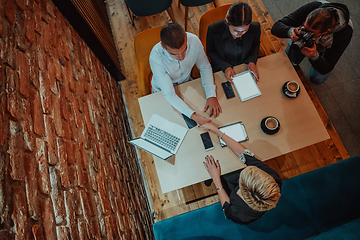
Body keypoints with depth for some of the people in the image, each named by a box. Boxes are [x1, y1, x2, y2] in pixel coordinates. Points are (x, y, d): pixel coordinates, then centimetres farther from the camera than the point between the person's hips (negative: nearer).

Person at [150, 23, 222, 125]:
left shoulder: (194, 41, -28)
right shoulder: (156, 57, -37)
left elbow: (205, 67, -11)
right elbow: (169, 95, -32)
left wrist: (211, 95, -24)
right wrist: (193, 115, -43)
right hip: (163, 91, -3)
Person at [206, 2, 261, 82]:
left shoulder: (255, 28, -22)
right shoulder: (214, 29, -27)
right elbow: (210, 52, -9)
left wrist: (252, 61, -15)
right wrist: (225, 67, -22)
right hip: (221, 70, -5)